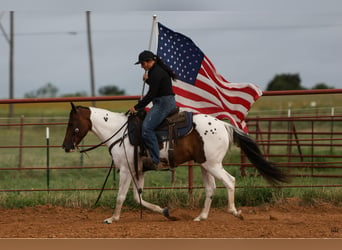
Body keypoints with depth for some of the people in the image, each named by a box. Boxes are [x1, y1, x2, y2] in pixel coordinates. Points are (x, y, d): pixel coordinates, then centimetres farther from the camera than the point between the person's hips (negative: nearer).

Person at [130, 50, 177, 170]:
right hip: (167, 102, 11)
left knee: (147, 128, -23)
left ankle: (155, 161, -29)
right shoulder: (157, 70, 17)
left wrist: (137, 107, -11)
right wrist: (147, 80, 13)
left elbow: (151, 94, -18)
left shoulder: (156, 73, -15)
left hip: (164, 103, -11)